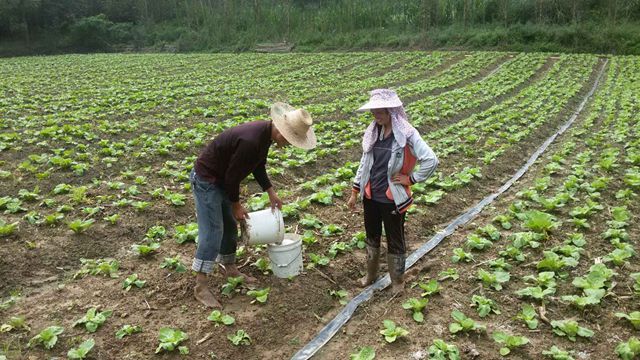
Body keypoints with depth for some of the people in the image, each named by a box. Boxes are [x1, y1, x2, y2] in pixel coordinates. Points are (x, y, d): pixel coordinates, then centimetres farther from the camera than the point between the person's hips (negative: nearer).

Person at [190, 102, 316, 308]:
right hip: (206, 180, -9)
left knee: (230, 226, 17)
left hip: (221, 180, 10)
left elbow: (258, 166, 11)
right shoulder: (251, 141, -34)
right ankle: (200, 286, 1)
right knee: (212, 233, -8)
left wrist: (271, 193, 8)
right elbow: (233, 176, -24)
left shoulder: (266, 132, -4)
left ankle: (230, 268, 34)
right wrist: (236, 205, -10)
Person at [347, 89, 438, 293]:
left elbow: (431, 160, -24)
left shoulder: (407, 135, -18)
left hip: (392, 199, -5)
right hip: (370, 196, 6)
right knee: (372, 236, 22)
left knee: (395, 241, 13)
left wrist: (411, 178, -16)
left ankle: (397, 281, 34)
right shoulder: (372, 132, 0)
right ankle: (371, 274, 44)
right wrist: (354, 193, 10)